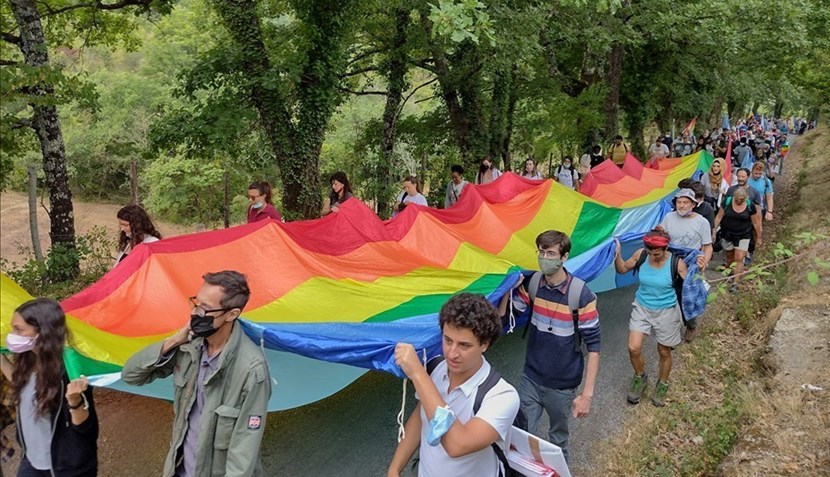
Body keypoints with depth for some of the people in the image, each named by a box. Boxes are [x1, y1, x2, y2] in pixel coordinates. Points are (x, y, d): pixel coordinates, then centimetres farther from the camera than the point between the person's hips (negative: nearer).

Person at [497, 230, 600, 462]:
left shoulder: (581, 295, -20)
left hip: (562, 385, -3)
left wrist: (587, 393, -17)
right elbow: (501, 317, -3)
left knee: (558, 437, 19)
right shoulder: (531, 284, -7)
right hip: (530, 379, 3)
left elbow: (593, 346, -16)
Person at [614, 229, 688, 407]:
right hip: (642, 307, 2)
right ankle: (640, 378, 26)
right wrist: (617, 256, -15)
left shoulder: (677, 263, -21)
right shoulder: (641, 254, -13)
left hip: (666, 311, -2)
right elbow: (622, 269, 2)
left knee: (664, 352, 14)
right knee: (633, 348, -4)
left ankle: (662, 384, 41)